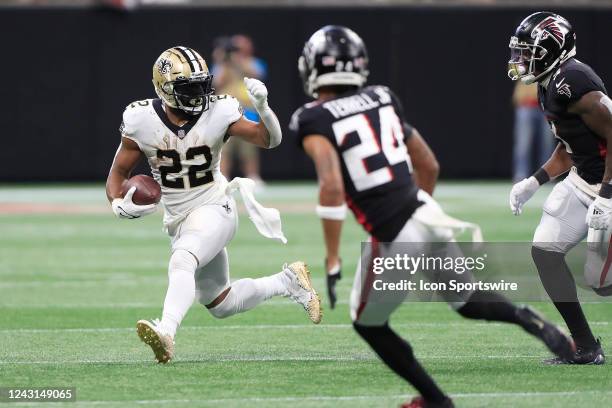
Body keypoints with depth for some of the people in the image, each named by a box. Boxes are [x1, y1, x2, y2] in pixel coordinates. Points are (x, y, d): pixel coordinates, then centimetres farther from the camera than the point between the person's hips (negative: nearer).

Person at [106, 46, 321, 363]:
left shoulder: (218, 113, -14)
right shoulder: (142, 122, -10)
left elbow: (270, 140, -16)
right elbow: (118, 174, -1)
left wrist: (262, 108, -35)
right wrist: (119, 205, -22)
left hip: (213, 209, -4)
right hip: (177, 219, 4)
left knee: (181, 262, -35)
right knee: (222, 306, 14)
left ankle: (166, 333, -52)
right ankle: (287, 282, 35)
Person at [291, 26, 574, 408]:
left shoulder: (315, 121, -7)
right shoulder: (382, 100, 12)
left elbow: (332, 187, -21)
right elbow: (430, 166, 19)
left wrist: (332, 259, -18)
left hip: (394, 239, -6)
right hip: (427, 213, 6)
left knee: (369, 326, 18)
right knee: (465, 300, 28)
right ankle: (529, 320, 2)